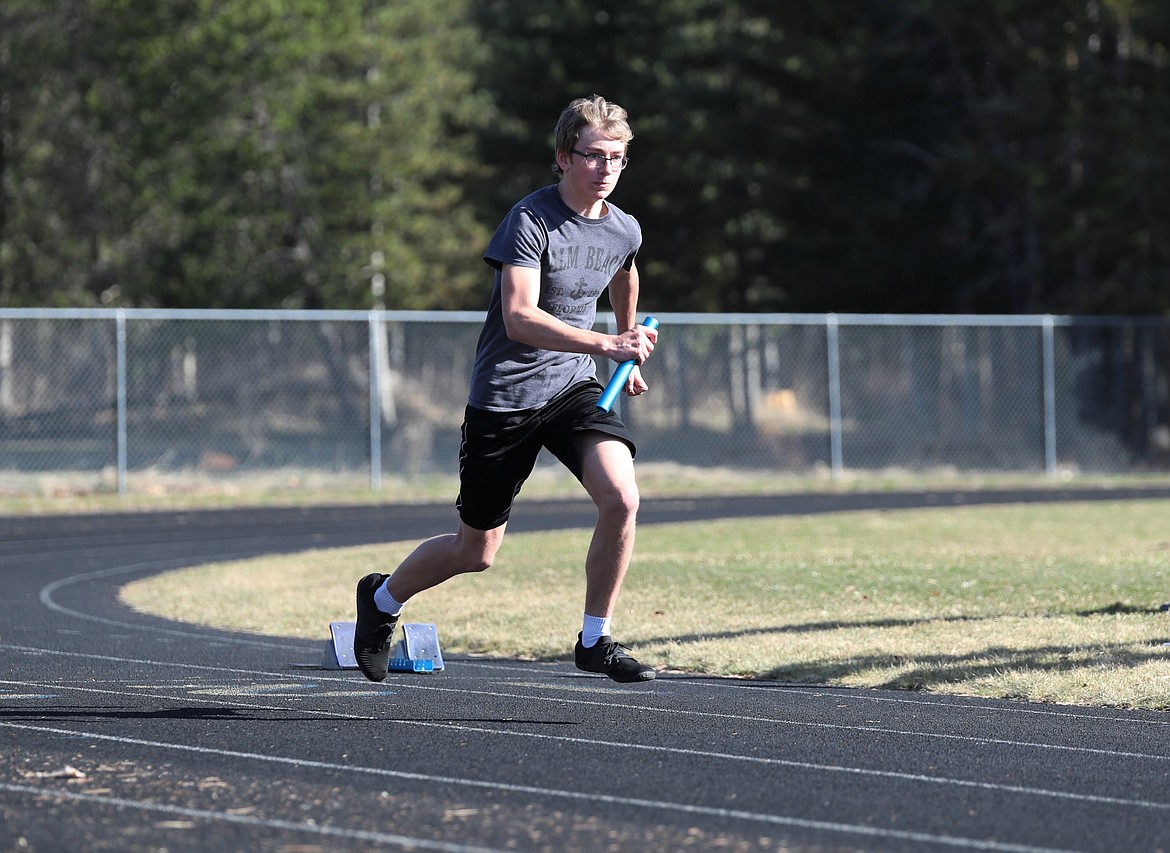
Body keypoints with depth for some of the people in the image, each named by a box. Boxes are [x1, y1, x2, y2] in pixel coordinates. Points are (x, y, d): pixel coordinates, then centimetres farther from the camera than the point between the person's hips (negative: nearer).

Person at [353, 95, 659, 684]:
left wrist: (630, 357, 38)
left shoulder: (624, 232, 2)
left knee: (621, 499, -22)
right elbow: (519, 318, -30)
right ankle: (382, 600, 37)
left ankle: (595, 641, -5)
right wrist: (606, 345, -39)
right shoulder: (530, 220, -18)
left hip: (574, 389, 4)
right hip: (504, 397, -4)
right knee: (476, 553, 7)